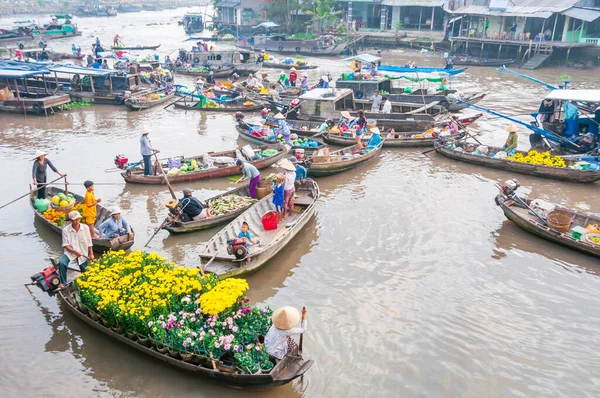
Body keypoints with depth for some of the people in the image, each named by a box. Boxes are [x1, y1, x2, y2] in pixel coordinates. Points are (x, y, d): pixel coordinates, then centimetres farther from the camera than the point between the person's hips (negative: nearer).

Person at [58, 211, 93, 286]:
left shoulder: (85, 228, -7)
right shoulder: (66, 230, -10)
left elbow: (89, 243, 3)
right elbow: (65, 245, -10)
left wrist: (91, 254, 5)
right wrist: (75, 251, -25)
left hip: (83, 253, 2)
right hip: (70, 252, -1)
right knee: (61, 263, -29)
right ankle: (63, 283, -14)